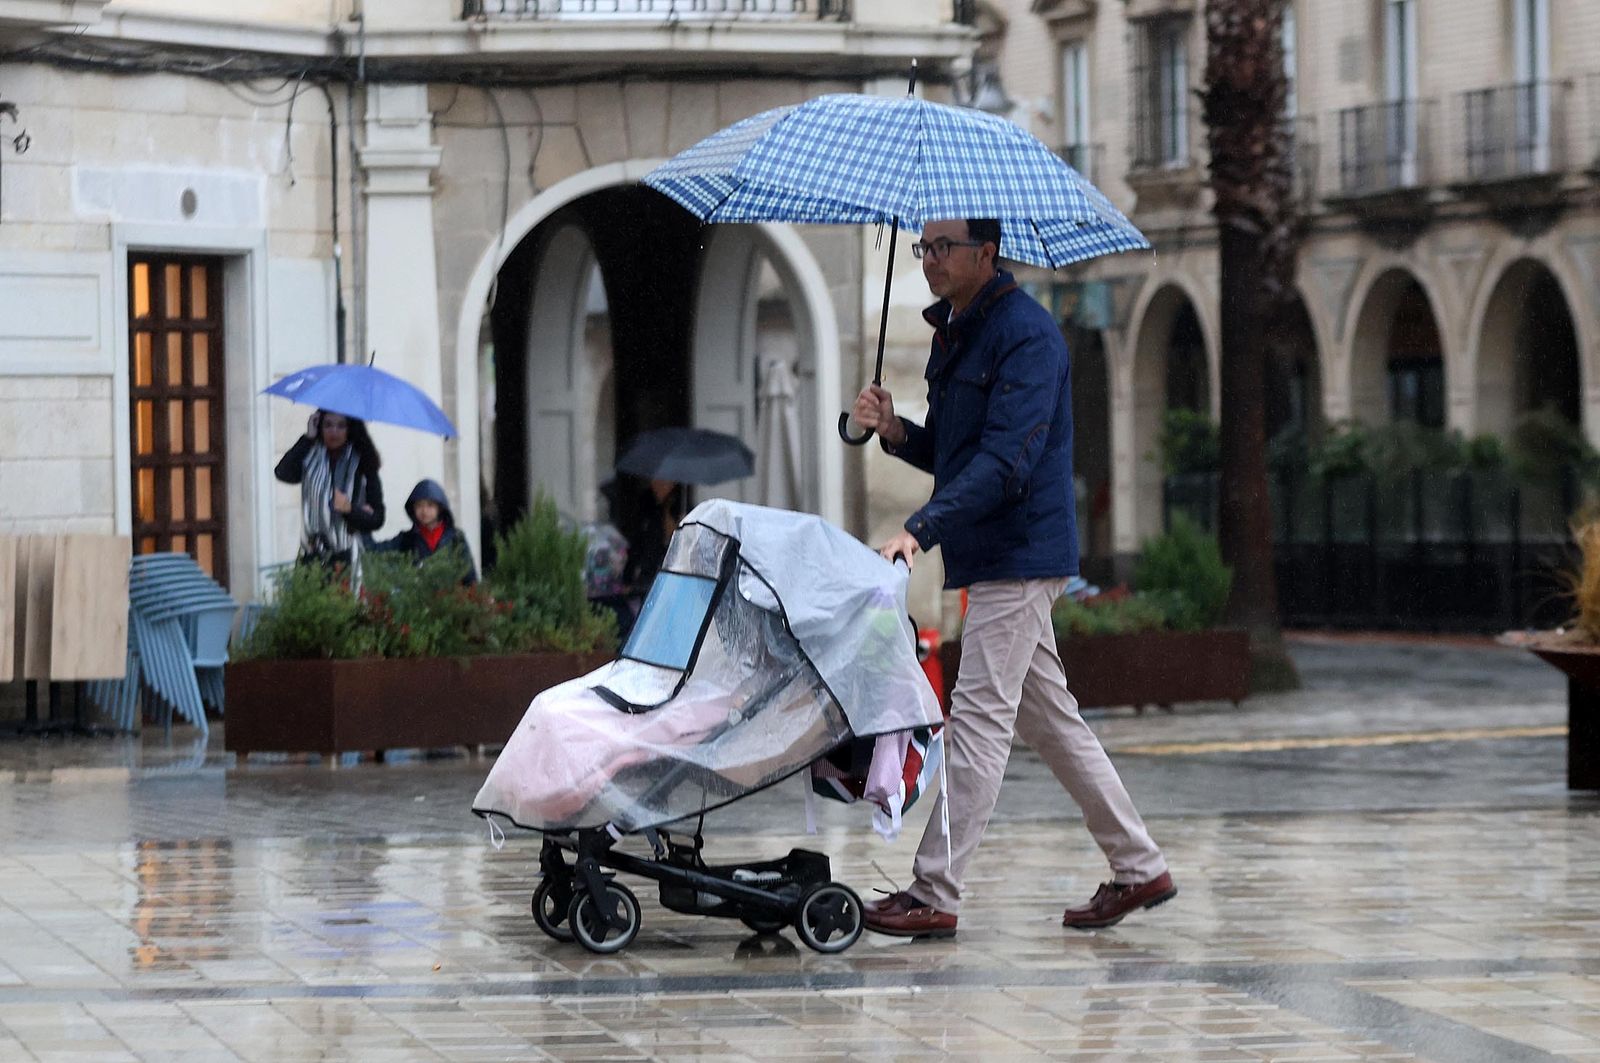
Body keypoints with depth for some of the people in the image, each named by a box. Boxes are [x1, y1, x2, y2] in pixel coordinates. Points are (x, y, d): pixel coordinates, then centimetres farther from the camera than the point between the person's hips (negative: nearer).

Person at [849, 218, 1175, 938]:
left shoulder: (1025, 333, -14)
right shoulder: (954, 334, 16)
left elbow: (1005, 461, -23)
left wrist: (922, 529, -30)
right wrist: (896, 431, 0)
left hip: (1017, 554, -10)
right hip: (991, 557, 10)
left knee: (978, 718, -10)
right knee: (1049, 718, 13)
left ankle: (934, 894, -10)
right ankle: (1139, 868, 20)